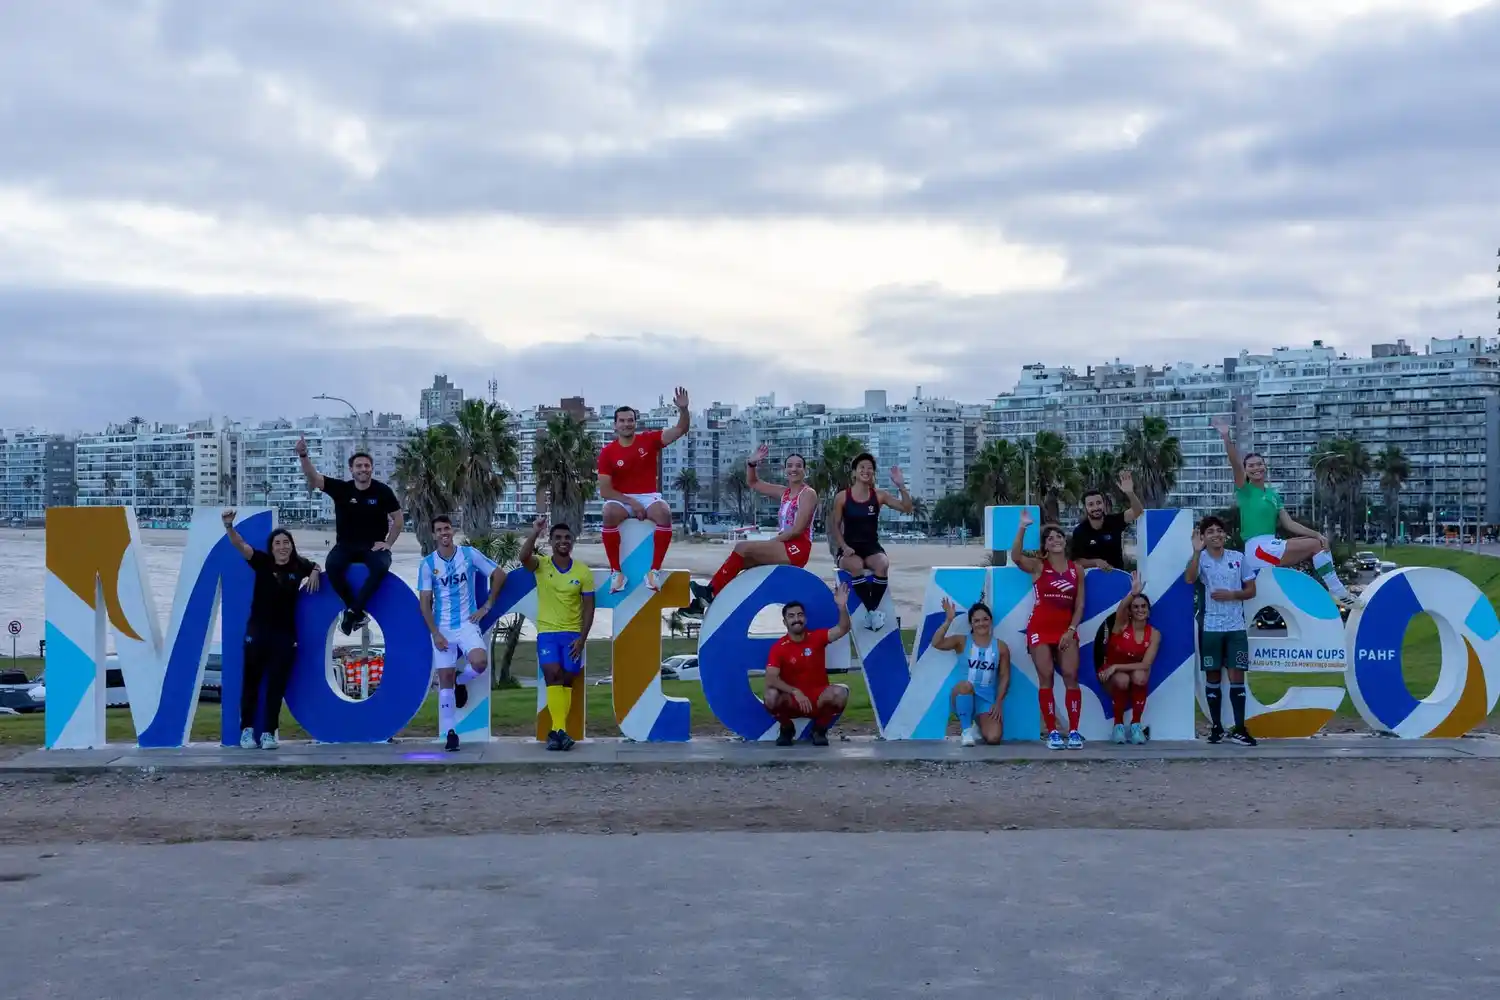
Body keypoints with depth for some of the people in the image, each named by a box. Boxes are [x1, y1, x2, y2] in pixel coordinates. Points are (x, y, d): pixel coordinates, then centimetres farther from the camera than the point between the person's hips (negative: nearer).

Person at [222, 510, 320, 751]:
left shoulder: (299, 566, -1)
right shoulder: (262, 562, -6)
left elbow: (315, 566, 21)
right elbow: (240, 545, -19)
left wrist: (314, 573, -2)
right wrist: (229, 526, -38)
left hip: (285, 634, 1)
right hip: (258, 631, -1)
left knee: (277, 685, 4)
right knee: (252, 681, 5)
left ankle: (269, 732, 12)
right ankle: (247, 730, 16)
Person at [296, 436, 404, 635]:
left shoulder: (382, 491, -5)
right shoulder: (341, 488, -4)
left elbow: (399, 519, 3)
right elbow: (313, 479, -16)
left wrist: (388, 543, -6)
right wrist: (303, 455, -33)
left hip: (373, 546, -1)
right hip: (346, 545, 1)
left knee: (381, 566, -36)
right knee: (332, 565, -33)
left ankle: (352, 611, -24)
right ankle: (358, 612, -18)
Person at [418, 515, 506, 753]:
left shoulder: (470, 554, -3)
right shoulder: (428, 563, -2)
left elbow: (499, 575, 5)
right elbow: (425, 602, -1)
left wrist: (486, 607, 0)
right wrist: (435, 633, -10)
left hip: (467, 624, -1)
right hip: (442, 629, 1)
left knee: (480, 662, -26)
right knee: (445, 678, 0)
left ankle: (461, 682, 10)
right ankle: (449, 733, 8)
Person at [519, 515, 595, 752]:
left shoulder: (583, 572, -1)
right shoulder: (541, 566, -2)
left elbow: (588, 607, 1)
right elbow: (523, 558, -25)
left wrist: (582, 638, -7)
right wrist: (535, 531, -35)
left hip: (573, 634, 1)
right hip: (547, 632, -1)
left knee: (567, 681, 3)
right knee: (552, 675, -18)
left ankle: (557, 731, 11)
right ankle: (559, 729, -20)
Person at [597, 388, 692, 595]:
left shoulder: (649, 439, 0)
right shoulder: (607, 452, -3)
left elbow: (681, 430, -6)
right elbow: (605, 490, -7)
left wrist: (683, 409, -25)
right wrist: (631, 502, -18)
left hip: (649, 497, 1)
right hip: (622, 499, 0)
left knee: (664, 513, -34)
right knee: (610, 513, -35)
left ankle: (655, 570, -26)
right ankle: (616, 571, -26)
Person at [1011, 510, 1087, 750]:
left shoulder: (1076, 570, 8)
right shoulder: (1038, 566, 1)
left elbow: (1079, 605, 7)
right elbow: (1015, 557, -20)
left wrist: (1071, 630, -5)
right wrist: (1023, 527, -26)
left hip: (1066, 629, 2)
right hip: (1040, 628, -2)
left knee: (1071, 677, -6)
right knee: (1046, 679, -4)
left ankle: (1074, 731, -1)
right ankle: (1052, 732, 0)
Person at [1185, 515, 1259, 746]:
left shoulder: (1239, 558, 3)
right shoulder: (1201, 558, -2)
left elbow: (1251, 590, 7)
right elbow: (1189, 579, -23)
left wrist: (1231, 594, -10)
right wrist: (1197, 550, -29)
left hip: (1236, 627, 1)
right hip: (1210, 628, -1)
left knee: (1237, 675, -2)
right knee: (1213, 676, 6)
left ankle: (1239, 729, 1)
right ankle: (1216, 727, 14)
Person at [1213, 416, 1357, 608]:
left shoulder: (1274, 494, 18)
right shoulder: (1245, 489, -2)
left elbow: (1288, 524, 13)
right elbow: (1235, 464, -20)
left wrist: (1317, 534, 0)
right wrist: (1226, 437, -34)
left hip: (1272, 546, 8)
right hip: (1258, 549, -8)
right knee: (1315, 545, -13)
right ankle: (1338, 592, -8)